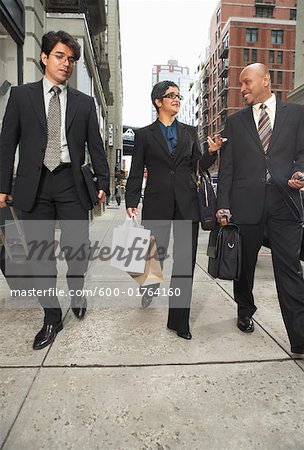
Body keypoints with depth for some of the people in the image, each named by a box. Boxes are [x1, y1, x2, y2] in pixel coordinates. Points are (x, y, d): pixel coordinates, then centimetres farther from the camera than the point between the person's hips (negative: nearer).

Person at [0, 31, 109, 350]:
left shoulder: (84, 103, 12)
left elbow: (95, 146, 9)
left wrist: (102, 183, 0)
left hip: (71, 183, 0)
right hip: (34, 185, 0)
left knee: (77, 248, 1)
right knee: (40, 253, 5)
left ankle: (77, 293, 34)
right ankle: (52, 317, 21)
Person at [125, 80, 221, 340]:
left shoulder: (190, 132, 16)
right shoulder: (144, 134, 9)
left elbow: (198, 166, 11)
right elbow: (136, 172, 6)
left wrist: (212, 151, -7)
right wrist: (131, 202, -3)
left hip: (187, 204, 2)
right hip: (157, 203, -2)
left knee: (185, 263, 0)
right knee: (156, 255, 7)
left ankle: (179, 321, 12)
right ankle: (152, 287, 43)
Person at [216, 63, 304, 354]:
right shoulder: (235, 122, 13)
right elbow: (226, 167, 6)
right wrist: (223, 205, -1)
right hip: (245, 204, 2)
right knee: (244, 265, 13)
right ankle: (245, 311, 37)